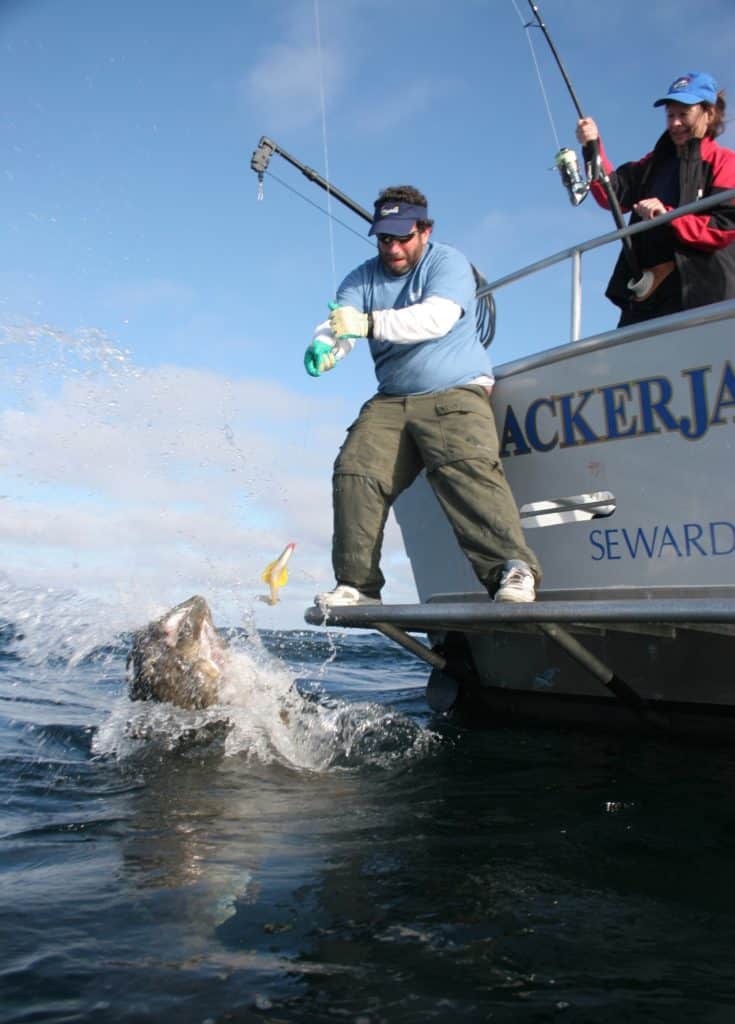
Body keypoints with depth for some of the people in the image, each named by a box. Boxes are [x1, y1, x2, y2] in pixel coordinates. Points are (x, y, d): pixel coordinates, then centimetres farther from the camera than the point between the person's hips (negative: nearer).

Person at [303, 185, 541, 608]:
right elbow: (337, 326, -4)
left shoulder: (448, 263, -2)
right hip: (391, 401, 5)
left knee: (466, 468, -28)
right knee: (355, 471, -13)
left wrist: (369, 324, -35)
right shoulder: (362, 280, 13)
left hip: (456, 394, -5)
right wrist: (323, 348, -30)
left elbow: (437, 317, -22)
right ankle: (358, 585, -6)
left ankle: (513, 568, -33)